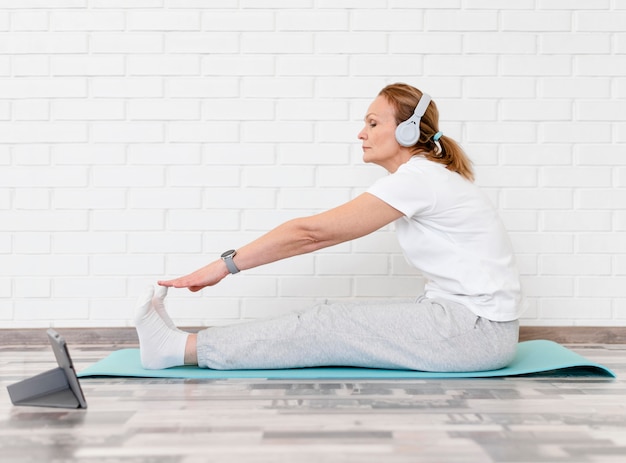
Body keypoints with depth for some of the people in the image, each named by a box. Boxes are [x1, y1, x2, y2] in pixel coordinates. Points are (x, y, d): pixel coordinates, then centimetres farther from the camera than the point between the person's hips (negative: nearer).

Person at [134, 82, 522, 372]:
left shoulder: (418, 178, -16)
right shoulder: (421, 176, 13)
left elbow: (312, 232, -17)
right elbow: (323, 234, 12)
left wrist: (225, 265, -13)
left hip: (481, 328, -8)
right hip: (462, 313, 8)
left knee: (328, 328, -12)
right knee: (332, 319, 0)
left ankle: (183, 349, -8)